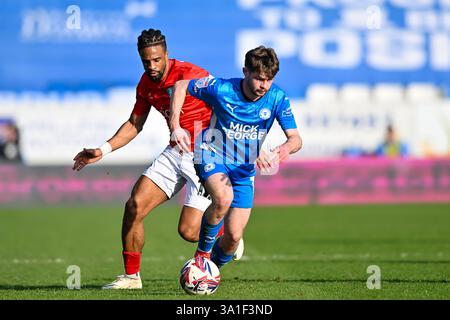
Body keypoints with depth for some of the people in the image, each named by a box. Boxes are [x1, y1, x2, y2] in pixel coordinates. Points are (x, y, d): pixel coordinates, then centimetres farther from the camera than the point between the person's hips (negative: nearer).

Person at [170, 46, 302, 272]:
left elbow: (295, 138, -15)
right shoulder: (221, 89, -20)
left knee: (234, 236, -4)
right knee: (224, 198, -36)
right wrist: (175, 126, -14)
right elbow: (181, 86, -6)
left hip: (245, 169, 3)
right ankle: (202, 253, -12)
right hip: (212, 157, -3)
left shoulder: (277, 98, -14)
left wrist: (285, 148, -39)